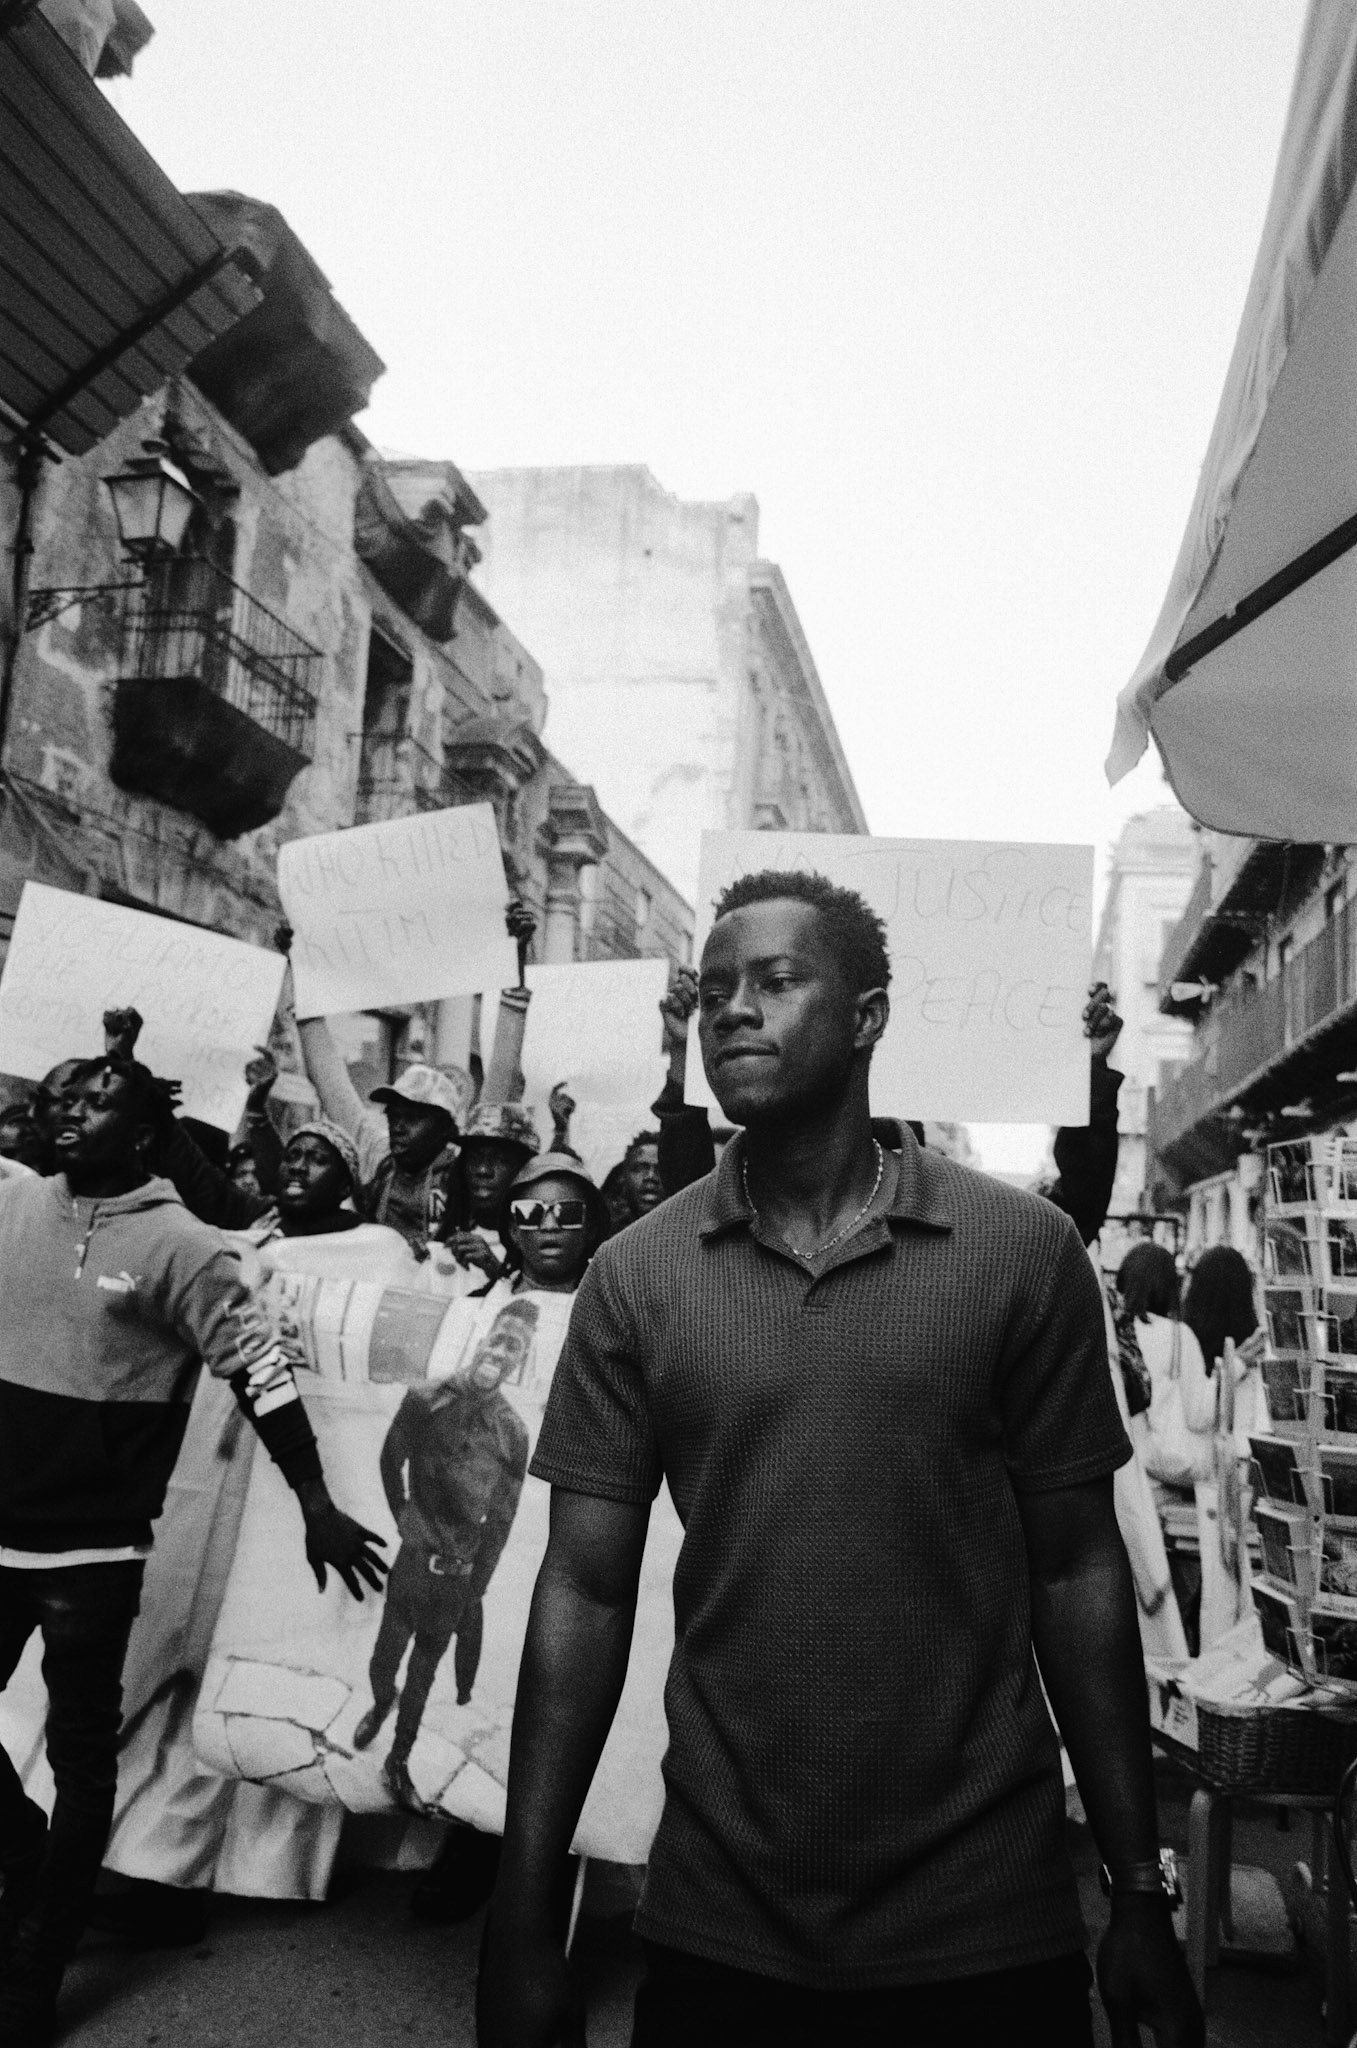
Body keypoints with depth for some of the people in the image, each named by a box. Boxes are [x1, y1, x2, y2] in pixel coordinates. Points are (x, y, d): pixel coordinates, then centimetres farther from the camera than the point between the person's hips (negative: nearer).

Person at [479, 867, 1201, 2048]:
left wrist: (1141, 1893, -1)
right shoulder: (635, 1276, -4)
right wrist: (524, 1915, -5)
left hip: (988, 1926, 0)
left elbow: (1077, 1574, -2)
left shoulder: (1023, 1251, -7)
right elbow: (585, 1592, -3)